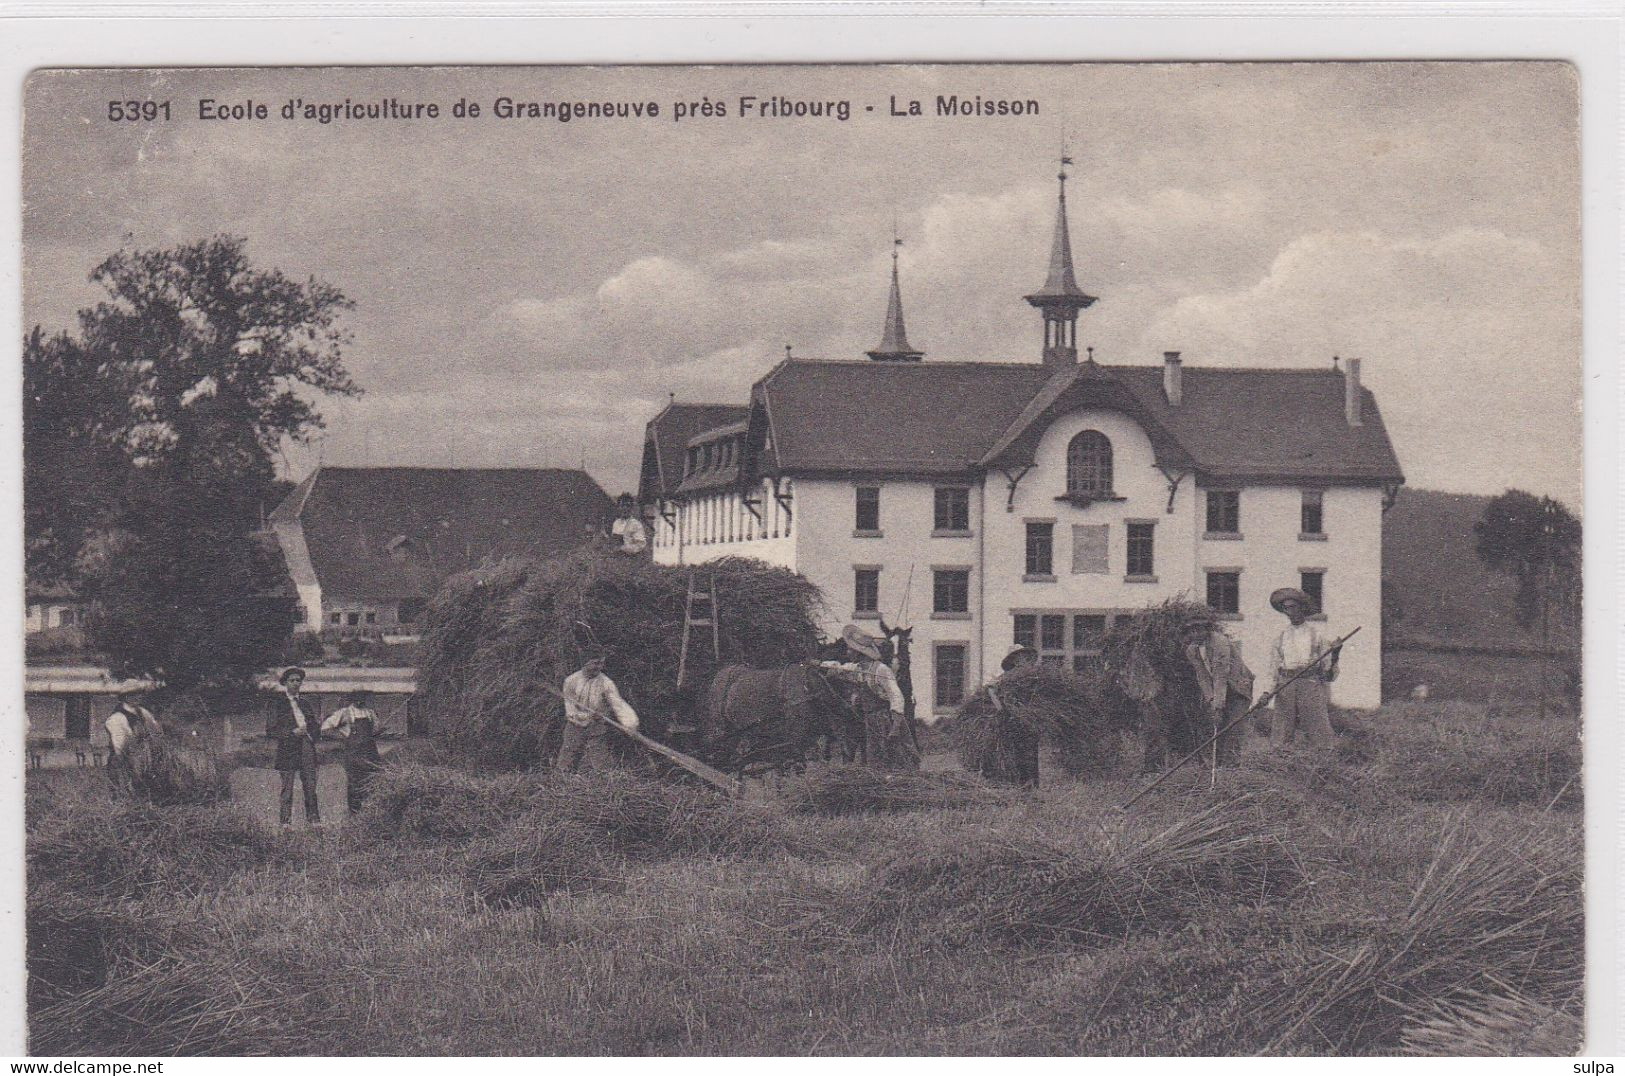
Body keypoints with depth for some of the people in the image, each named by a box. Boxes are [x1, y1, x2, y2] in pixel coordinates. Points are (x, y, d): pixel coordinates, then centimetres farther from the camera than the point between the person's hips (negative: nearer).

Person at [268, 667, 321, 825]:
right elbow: (270, 730, -3)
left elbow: (315, 729, 25)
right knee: (287, 788, -4)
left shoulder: (304, 703, 20)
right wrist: (292, 732, -12)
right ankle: (286, 821, 0)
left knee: (310, 786, -2)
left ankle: (314, 819, -1)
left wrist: (311, 736, 3)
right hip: (287, 749, -4)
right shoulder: (278, 703, 4)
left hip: (306, 748, 4)